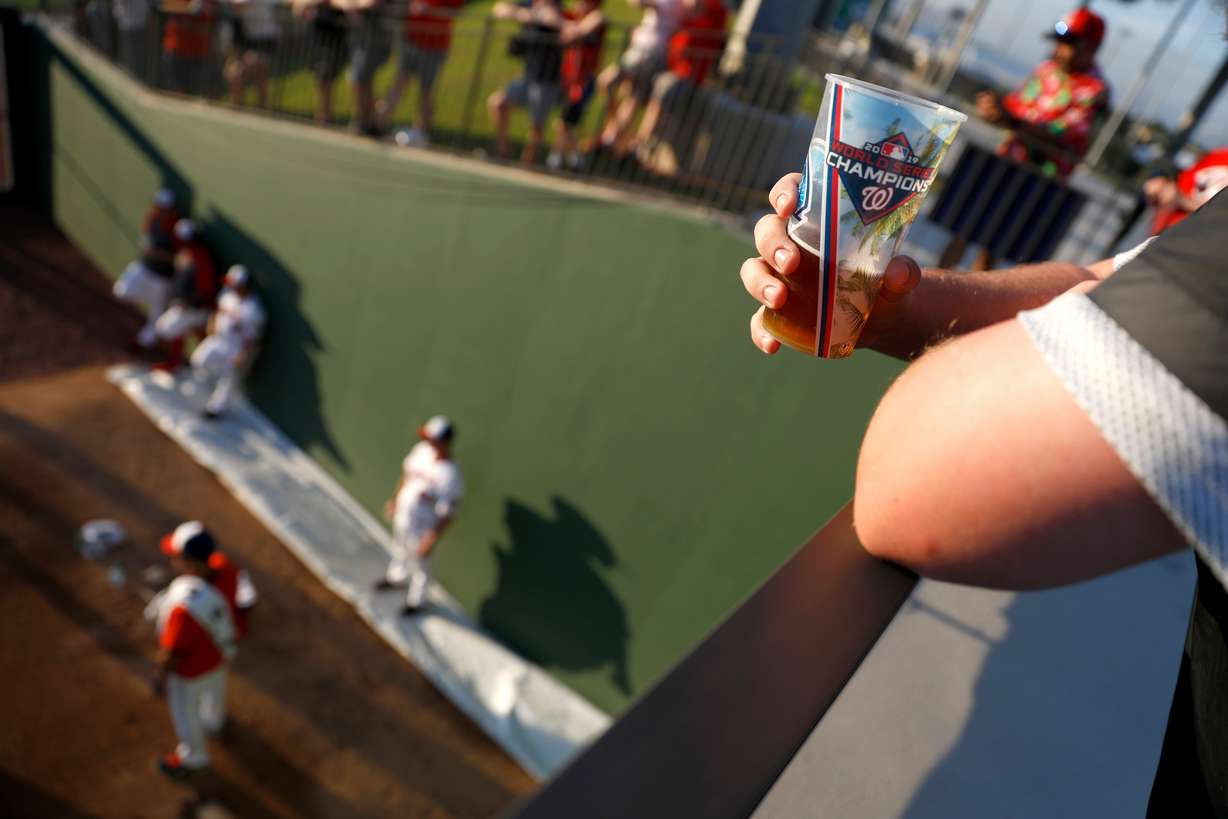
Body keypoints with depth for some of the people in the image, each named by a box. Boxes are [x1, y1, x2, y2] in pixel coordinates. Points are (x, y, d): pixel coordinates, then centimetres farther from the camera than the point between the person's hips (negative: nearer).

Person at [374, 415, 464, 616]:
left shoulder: (450, 477, -37)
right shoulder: (422, 449, -17)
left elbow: (446, 515, -26)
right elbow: (407, 473, 4)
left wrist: (431, 539, -21)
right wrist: (395, 498, 13)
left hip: (422, 527, -6)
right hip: (402, 514, 6)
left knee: (419, 564, 20)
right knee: (401, 548, 34)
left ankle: (416, 599, 49)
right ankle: (395, 577, 65)